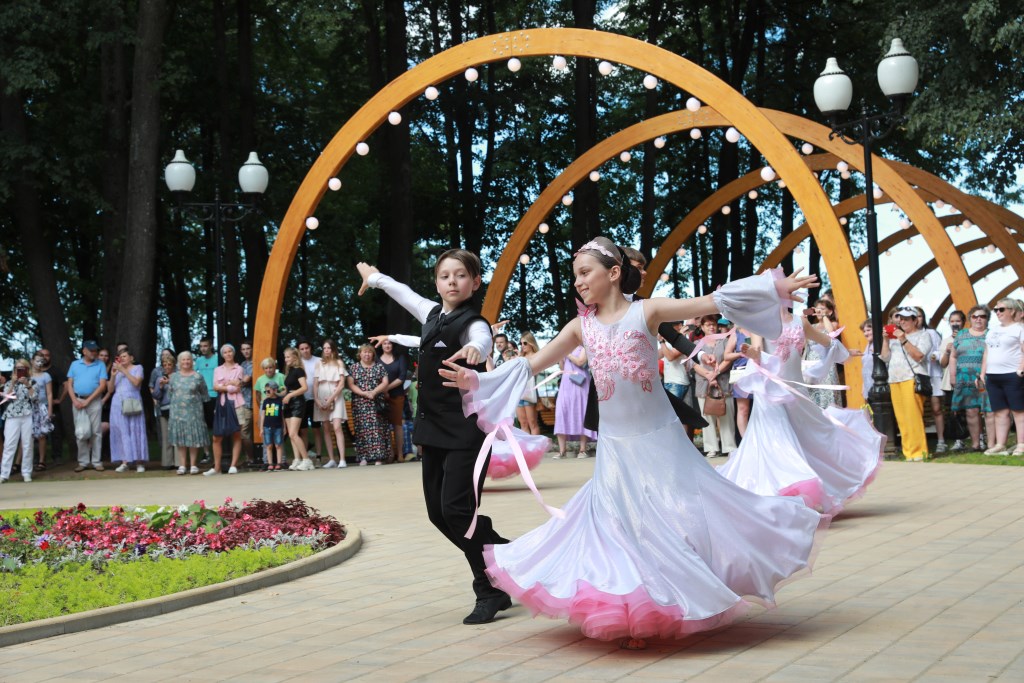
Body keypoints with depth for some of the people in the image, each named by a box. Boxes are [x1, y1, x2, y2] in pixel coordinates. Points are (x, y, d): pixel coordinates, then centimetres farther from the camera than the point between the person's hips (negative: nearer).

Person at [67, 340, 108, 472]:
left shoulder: (101, 365, 2)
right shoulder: (75, 364, 9)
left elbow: (102, 386, -5)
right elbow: (69, 384, 8)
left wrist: (88, 401, -11)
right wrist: (75, 401, -7)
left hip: (94, 401, -1)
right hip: (78, 401, 1)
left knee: (96, 432, 0)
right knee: (81, 432, -2)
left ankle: (96, 461, 6)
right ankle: (83, 461, 7)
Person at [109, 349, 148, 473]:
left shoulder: (137, 368, 9)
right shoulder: (117, 370, 20)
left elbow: (136, 382, -9)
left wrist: (124, 370, -9)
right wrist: (113, 375, -1)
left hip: (132, 403, -4)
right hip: (118, 403, 4)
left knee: (135, 431, -7)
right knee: (121, 432, -4)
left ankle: (139, 462, -7)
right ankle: (125, 462, -6)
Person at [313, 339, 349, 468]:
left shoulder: (339, 363, 5)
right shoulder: (319, 363, 11)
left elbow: (341, 384, -2)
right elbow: (315, 384, 7)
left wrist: (330, 399, -11)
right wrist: (317, 400, -6)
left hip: (335, 397, -3)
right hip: (321, 398, 3)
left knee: (337, 427, -16)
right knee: (326, 429, 1)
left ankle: (342, 460, -22)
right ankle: (331, 460, 2)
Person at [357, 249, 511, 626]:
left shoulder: (473, 323, -13)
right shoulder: (432, 313, 10)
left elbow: (482, 340, -37)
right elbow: (405, 294, 30)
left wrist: (474, 350, -60)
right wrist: (375, 278, 48)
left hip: (466, 429, -8)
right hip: (434, 427, 8)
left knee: (456, 508, -15)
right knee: (438, 511, 7)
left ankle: (491, 591, 1)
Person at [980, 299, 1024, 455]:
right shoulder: (992, 330, 21)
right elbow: (986, 353, 23)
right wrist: (982, 373, 17)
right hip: (993, 377, 7)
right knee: (1000, 412, 6)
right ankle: (1000, 445, 7)